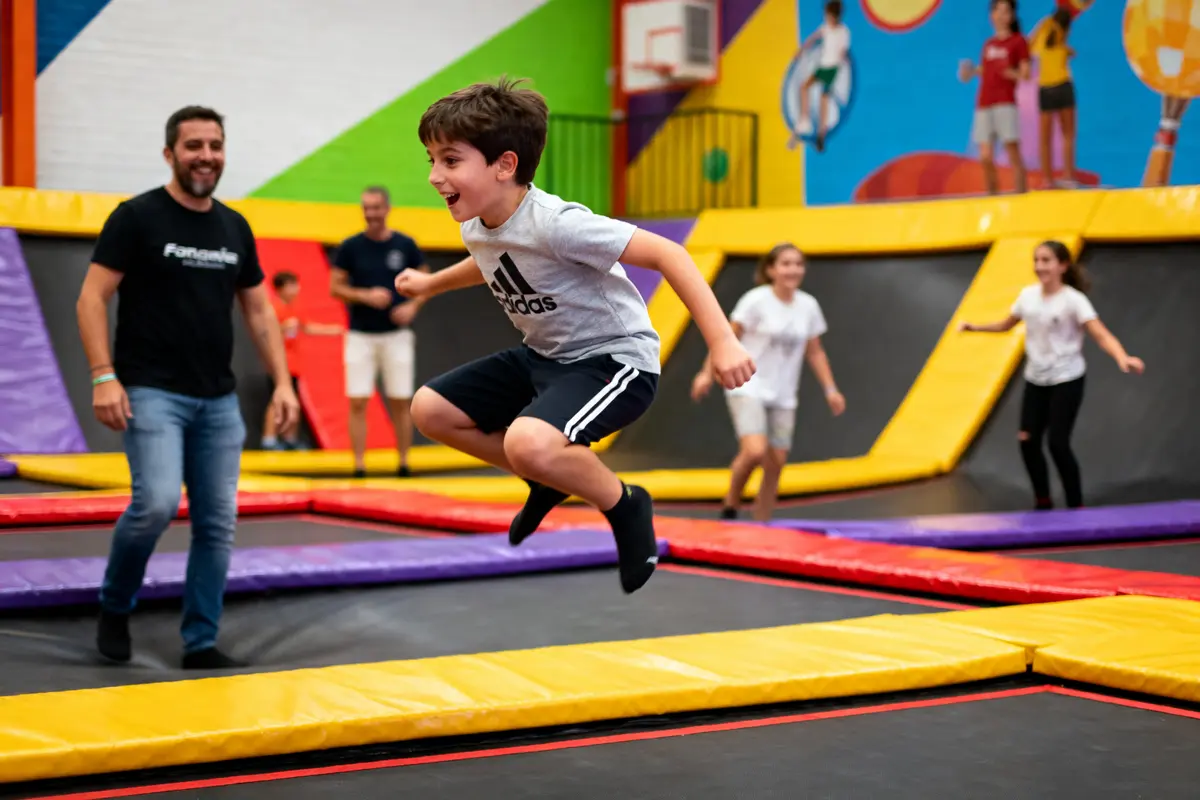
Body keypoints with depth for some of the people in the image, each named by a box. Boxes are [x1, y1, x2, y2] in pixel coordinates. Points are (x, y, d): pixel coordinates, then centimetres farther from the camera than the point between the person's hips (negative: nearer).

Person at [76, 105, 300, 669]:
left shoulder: (234, 227, 12)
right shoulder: (136, 217, -4)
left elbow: (258, 310, 17)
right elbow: (92, 299, -7)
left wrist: (282, 381, 7)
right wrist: (104, 377, -17)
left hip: (219, 400, 6)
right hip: (152, 393, -5)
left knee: (217, 524, 3)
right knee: (157, 503, -21)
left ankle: (201, 643, 14)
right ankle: (115, 607, 6)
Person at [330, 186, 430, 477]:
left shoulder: (405, 245, 2)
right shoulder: (351, 247, 0)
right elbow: (335, 287, 1)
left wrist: (412, 305, -10)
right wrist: (366, 296, -15)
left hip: (397, 335, 0)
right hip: (360, 335, 0)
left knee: (400, 401, 3)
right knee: (358, 402, -4)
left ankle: (404, 464, 12)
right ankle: (359, 466, 0)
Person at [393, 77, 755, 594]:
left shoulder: (555, 224, -29)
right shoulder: (475, 227, -2)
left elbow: (668, 255, -31)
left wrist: (722, 344, -36)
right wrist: (430, 284, 30)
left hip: (615, 359, -9)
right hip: (544, 356, 9)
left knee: (529, 443, -35)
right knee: (430, 410, 4)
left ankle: (624, 505, -4)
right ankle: (552, 480, 20)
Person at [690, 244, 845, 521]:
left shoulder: (809, 306, 3)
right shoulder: (756, 300, -11)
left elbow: (815, 352, 12)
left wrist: (830, 389, 7)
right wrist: (707, 373, -13)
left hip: (783, 397, 5)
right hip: (748, 388, -5)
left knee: (776, 463, 4)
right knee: (755, 451, -24)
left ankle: (761, 525, 16)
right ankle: (730, 504, 0)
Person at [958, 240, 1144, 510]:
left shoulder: (1073, 300, -17)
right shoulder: (1028, 294, 1)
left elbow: (1101, 336, -28)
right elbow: (1006, 325, 19)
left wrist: (1122, 358, -45)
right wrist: (976, 327, 6)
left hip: (1066, 380, -6)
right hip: (1035, 380, 6)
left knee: (1058, 443, -11)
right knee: (1028, 440, 2)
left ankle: (1076, 506, 3)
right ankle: (1042, 502, 19)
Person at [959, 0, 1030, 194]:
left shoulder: (1018, 41, 4)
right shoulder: (988, 44, 19)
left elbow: (1025, 74, -1)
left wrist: (1010, 72, -20)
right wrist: (974, 71, 4)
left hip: (1005, 103, -5)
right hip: (983, 105, 5)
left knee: (1013, 153, -8)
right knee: (985, 158, 0)